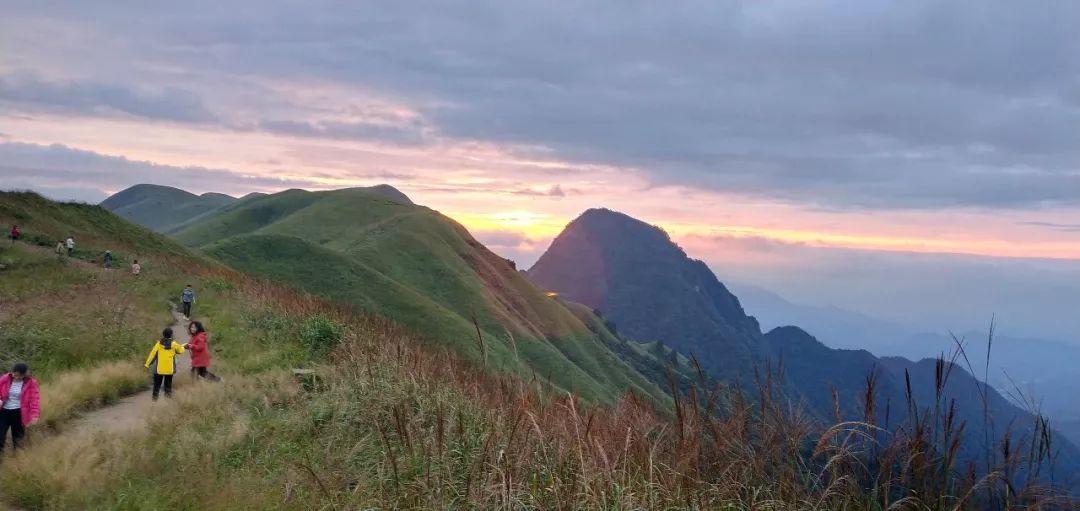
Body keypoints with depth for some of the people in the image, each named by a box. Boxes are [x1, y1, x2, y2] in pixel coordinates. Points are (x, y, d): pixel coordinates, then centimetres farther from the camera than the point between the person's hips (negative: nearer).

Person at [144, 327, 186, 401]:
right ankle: (168, 395, 6)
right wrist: (182, 346, 33)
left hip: (159, 369, 0)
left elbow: (152, 354, -3)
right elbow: (181, 350, 10)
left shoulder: (159, 343, -3)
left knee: (157, 384, 9)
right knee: (168, 384, 12)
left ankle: (155, 397, 7)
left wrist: (147, 364, 2)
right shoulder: (174, 344, -4)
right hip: (170, 369, 0)